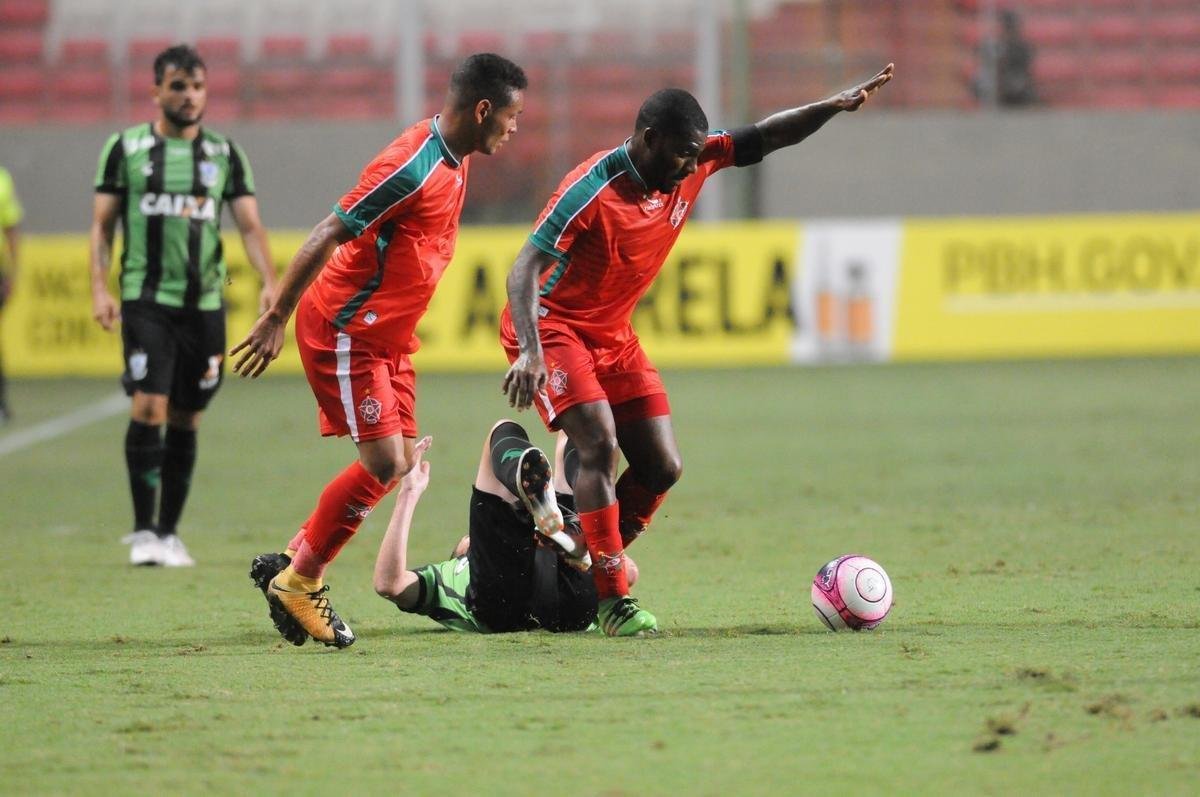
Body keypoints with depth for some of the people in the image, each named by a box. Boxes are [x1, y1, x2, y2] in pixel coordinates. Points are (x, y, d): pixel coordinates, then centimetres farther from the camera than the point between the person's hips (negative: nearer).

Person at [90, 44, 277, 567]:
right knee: (149, 408, -15)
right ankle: (142, 533, -8)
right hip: (146, 300, -3)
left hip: (205, 303, 3)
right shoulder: (125, 148, 4)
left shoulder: (225, 155, 9)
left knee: (185, 421, 6)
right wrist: (100, 287, -7)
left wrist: (269, 280, -13)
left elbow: (250, 224, 4)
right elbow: (102, 224, 6)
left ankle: (169, 534, 15)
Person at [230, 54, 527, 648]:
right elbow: (328, 236, -22)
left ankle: (296, 565, 14)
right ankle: (297, 581, -1)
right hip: (345, 331, -10)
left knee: (400, 465, 5)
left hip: (387, 337, 10)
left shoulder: (453, 162, 7)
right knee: (384, 463, -13)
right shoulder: (412, 167, -23)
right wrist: (275, 320, -19)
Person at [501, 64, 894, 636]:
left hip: (613, 333, 8)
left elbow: (763, 139, 5)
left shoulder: (693, 163, -6)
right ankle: (613, 602, -21)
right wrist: (530, 354, -42)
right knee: (601, 445, -24)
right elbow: (525, 270, -29)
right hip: (551, 326, -8)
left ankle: (590, 566, 15)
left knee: (662, 467, 0)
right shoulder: (592, 190, -27)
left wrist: (834, 107, -9)